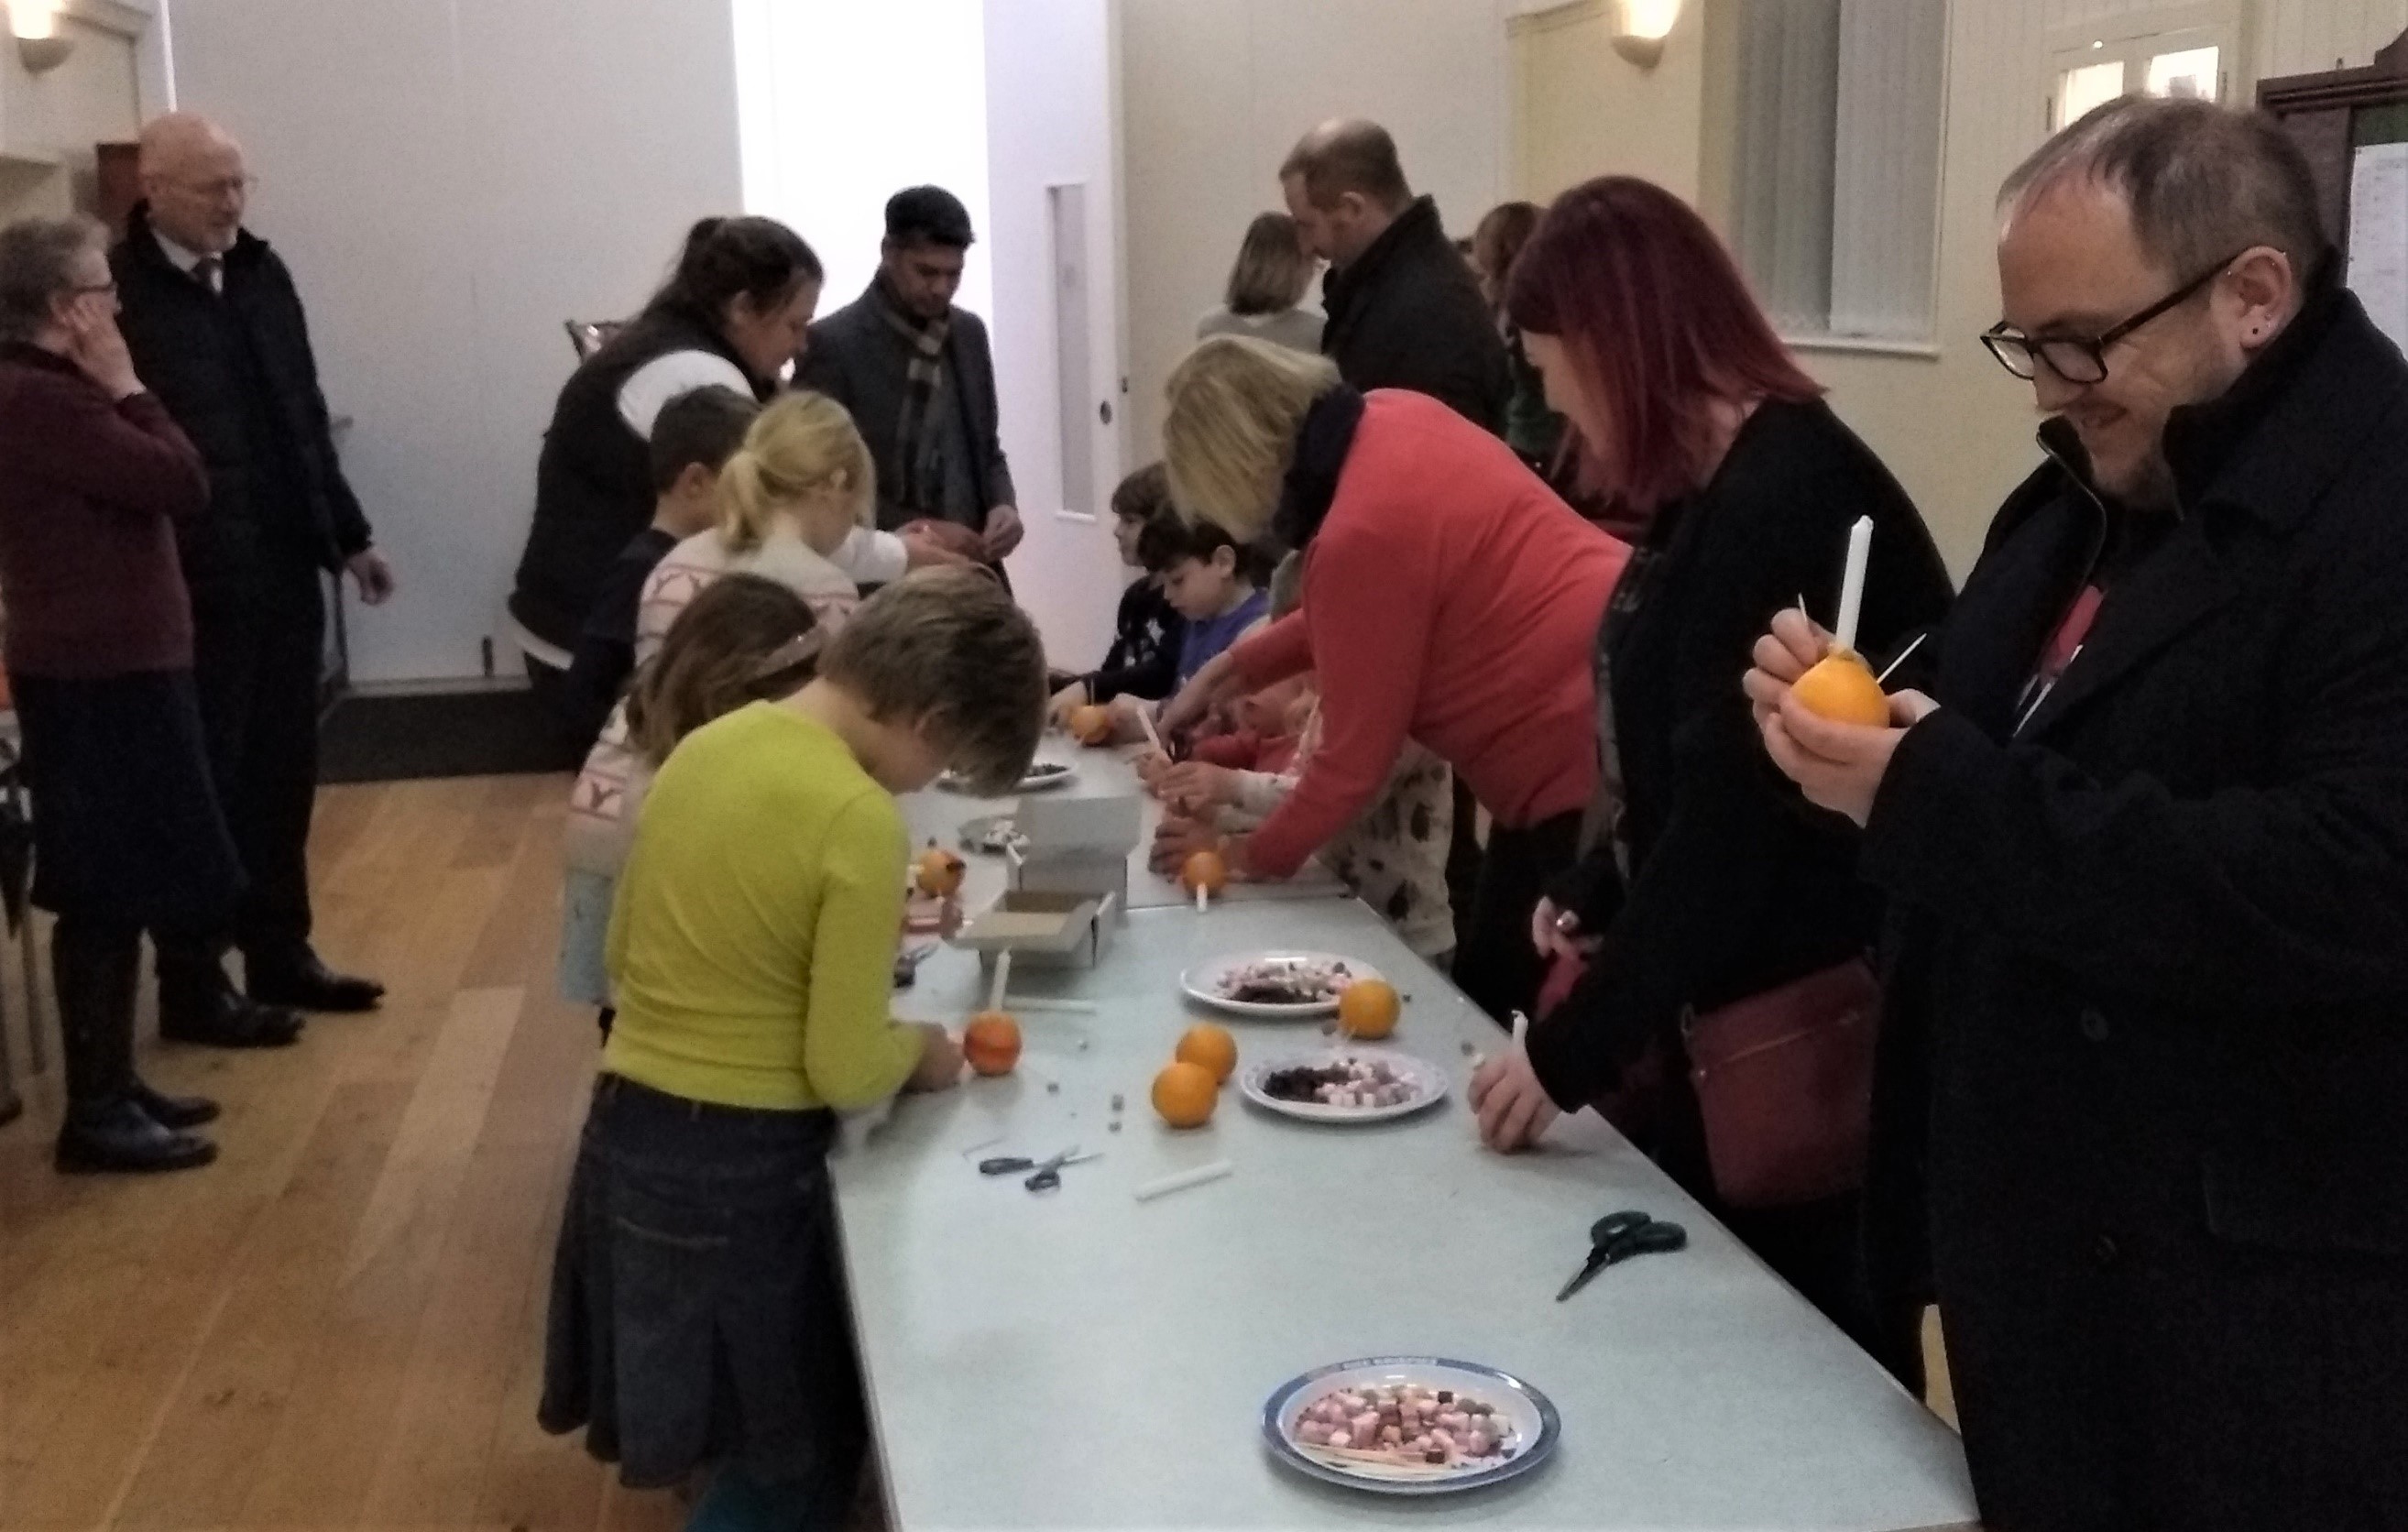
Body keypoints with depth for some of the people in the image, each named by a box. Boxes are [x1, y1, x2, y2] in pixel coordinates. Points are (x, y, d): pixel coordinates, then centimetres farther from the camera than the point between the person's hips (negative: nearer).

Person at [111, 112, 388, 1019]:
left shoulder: (260, 271, 10)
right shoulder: (118, 289, -12)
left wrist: (348, 534, 18)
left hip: (285, 563, 6)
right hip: (191, 582, -6)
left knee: (283, 771, 13)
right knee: (201, 781, 4)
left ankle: (280, 953, 27)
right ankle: (191, 981, 18)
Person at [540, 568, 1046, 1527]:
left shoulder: (708, 746, 5)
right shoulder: (860, 819, -21)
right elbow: (844, 1073, -17)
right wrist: (920, 1048, 2)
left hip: (626, 1134, 8)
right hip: (742, 1165, -8)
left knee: (728, 1439, 25)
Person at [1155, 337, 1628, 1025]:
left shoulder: (1362, 535, -23)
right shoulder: (1392, 418, 3)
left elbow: (1355, 755, -12)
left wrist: (1252, 856, 4)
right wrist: (1227, 670, 20)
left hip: (1594, 760, -10)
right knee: (1487, 998, 17)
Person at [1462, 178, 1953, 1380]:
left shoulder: (1784, 499, -22)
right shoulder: (1717, 487, 8)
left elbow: (1733, 817, -24)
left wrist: (1573, 1049, -19)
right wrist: (1593, 893, 4)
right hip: (1736, 998, 9)